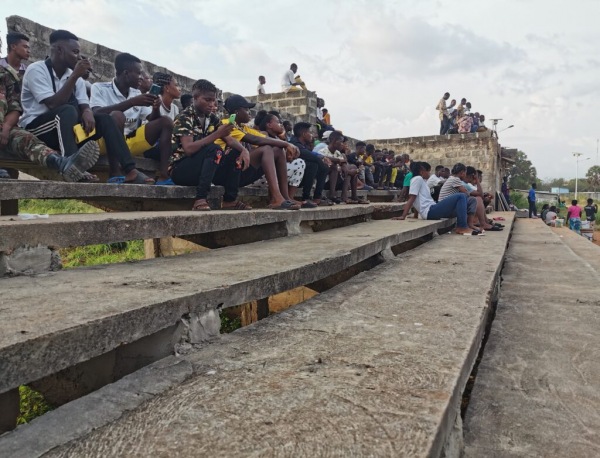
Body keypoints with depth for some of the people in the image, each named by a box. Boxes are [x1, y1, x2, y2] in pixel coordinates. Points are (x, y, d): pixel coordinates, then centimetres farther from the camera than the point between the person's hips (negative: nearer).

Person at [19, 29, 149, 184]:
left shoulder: (75, 77, 9)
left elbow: (84, 106, 1)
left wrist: (87, 112, -24)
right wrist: (75, 76, -21)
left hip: (66, 128, 6)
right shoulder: (36, 70, -10)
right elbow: (54, 104, -23)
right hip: (35, 130, -6)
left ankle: (130, 171, -25)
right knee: (68, 110, -33)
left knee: (105, 119, -11)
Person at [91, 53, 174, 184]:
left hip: (131, 142, 6)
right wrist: (132, 102, -23)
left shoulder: (137, 94, 13)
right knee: (117, 116, -32)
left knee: (166, 121, -6)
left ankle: (163, 176, -23)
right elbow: (98, 114, -20)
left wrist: (156, 108, -11)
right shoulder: (100, 88, -2)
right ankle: (115, 174, -37)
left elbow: (153, 120, 12)